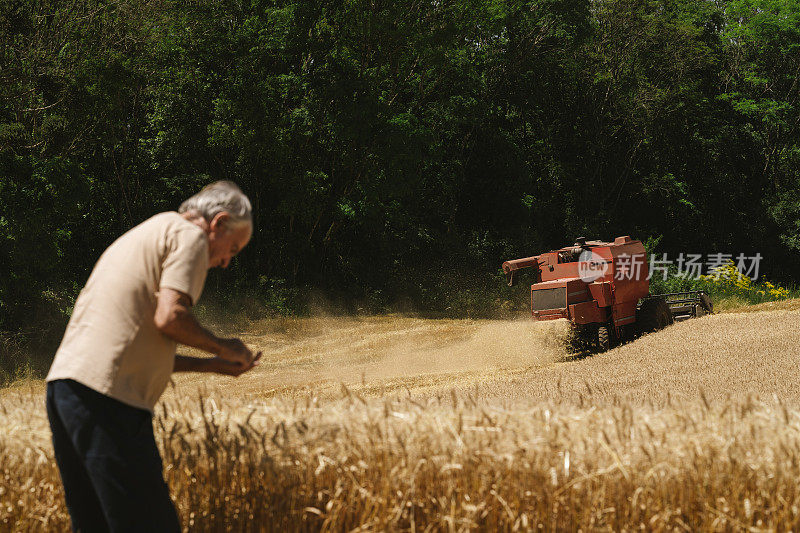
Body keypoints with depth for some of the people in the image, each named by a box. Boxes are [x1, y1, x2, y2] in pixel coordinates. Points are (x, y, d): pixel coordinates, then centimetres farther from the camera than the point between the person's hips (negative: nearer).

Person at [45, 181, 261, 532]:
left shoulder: (145, 236, 30)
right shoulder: (188, 235, 1)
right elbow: (169, 317, -14)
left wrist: (212, 365, 27)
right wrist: (222, 347, 3)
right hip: (105, 395, -9)